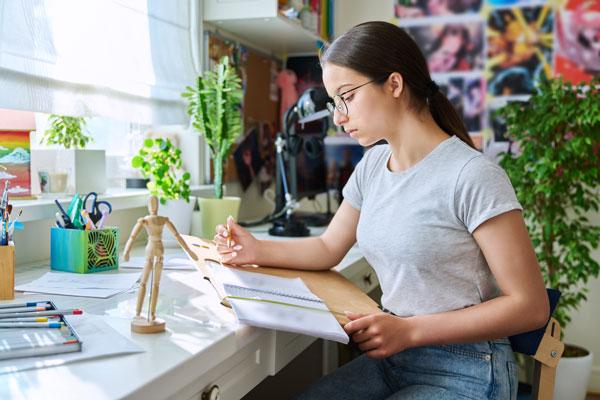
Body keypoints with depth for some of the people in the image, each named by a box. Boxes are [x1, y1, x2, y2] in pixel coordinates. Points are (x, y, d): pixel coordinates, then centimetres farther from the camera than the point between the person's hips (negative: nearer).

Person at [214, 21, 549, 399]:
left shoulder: (472, 176, -18)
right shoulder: (372, 165, 5)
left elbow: (531, 306, -17)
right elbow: (328, 248, 16)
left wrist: (409, 329, -22)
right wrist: (258, 249, -1)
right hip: (392, 357, 6)